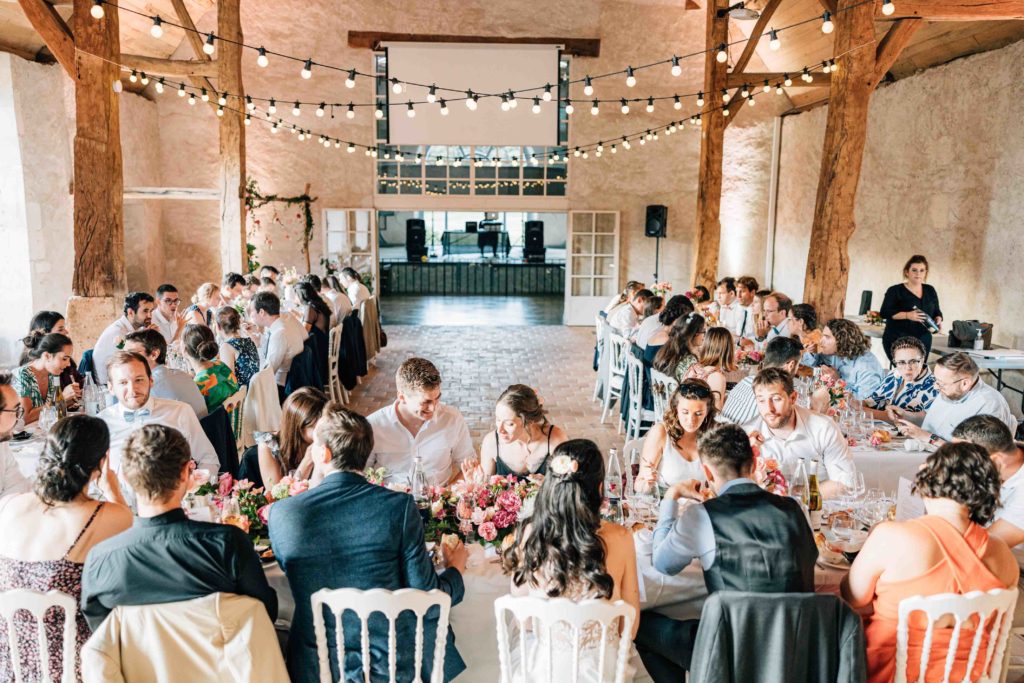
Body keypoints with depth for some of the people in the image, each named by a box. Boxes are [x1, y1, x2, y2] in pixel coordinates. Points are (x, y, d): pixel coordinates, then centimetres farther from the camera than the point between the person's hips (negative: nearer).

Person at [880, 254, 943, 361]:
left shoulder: (930, 291, 13)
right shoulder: (895, 290, -3)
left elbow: (937, 312, 20)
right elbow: (884, 312, -10)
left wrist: (938, 320, -3)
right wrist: (907, 315, -22)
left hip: (923, 341, 5)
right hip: (897, 339, -5)